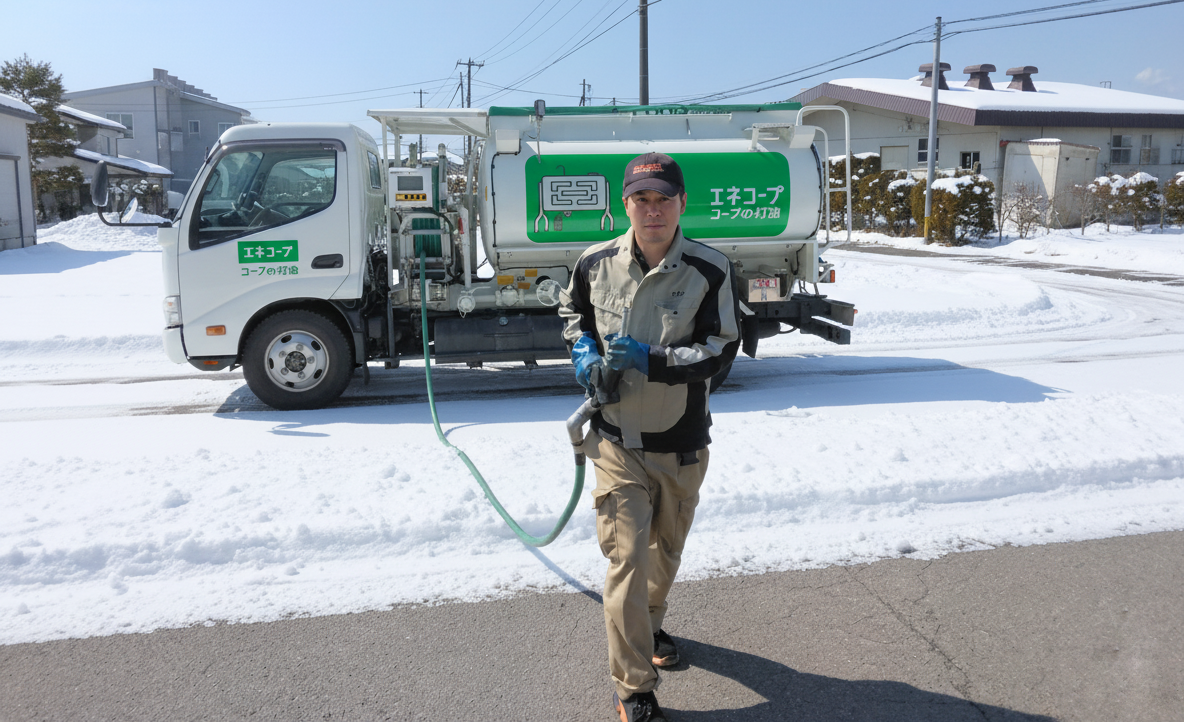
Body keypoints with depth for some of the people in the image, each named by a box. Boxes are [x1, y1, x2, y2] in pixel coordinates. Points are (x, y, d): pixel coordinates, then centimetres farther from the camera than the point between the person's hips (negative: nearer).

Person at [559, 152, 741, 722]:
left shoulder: (710, 270, -12)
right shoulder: (596, 263, -6)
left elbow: (722, 350, -13)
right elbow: (572, 308, 15)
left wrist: (650, 359, -24)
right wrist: (583, 350, -5)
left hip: (682, 445, 1)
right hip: (617, 443, -1)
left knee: (666, 550, 22)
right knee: (626, 557, -6)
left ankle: (649, 626, 52)